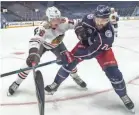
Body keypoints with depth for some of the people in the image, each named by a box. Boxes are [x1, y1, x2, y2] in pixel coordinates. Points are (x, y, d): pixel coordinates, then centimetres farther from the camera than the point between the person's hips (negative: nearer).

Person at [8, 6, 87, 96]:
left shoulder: (64, 22, -32)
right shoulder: (44, 28, -43)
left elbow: (76, 23, -21)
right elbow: (35, 40, -55)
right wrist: (33, 54, -71)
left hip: (57, 44, 4)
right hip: (43, 44, -3)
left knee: (68, 58, -8)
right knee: (31, 61, -15)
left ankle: (75, 77, 21)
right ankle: (17, 83, 2)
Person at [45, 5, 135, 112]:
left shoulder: (108, 33, -40)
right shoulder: (89, 18, -28)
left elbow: (94, 51, -39)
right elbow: (80, 25, -4)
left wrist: (73, 54, -38)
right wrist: (79, 30, -27)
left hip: (101, 49, -3)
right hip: (86, 43, 4)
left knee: (112, 71, -17)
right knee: (69, 62, -4)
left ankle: (123, 95, 6)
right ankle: (56, 84, 18)